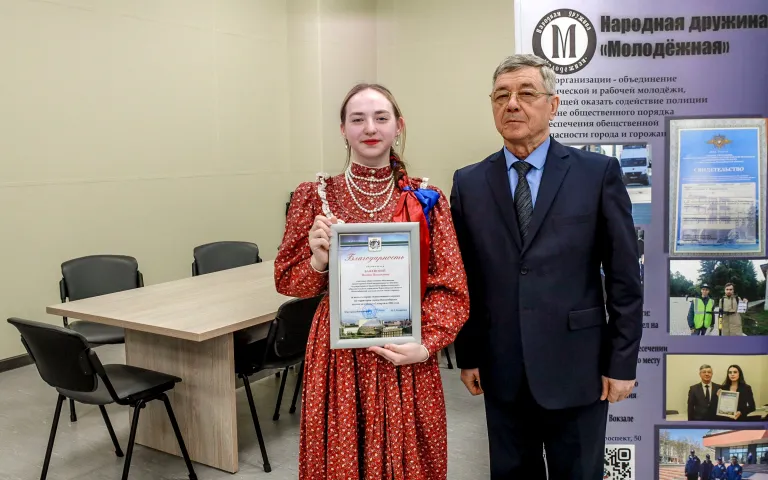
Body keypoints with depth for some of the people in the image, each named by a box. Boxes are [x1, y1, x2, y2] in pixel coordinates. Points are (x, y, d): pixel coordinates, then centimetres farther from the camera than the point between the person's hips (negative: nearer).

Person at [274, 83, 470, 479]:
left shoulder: (426, 200, 0)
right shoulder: (316, 196, -1)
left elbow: (451, 288, 0)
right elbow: (286, 280, 3)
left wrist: (426, 344, -14)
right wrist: (318, 260, -17)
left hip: (406, 359, 1)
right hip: (338, 356, 0)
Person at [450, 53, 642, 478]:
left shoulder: (598, 173, -4)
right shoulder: (468, 183, 3)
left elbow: (624, 277, -3)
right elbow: (462, 278, 4)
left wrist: (622, 362, -4)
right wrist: (467, 355, 3)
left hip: (577, 368, -2)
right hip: (501, 371, 2)